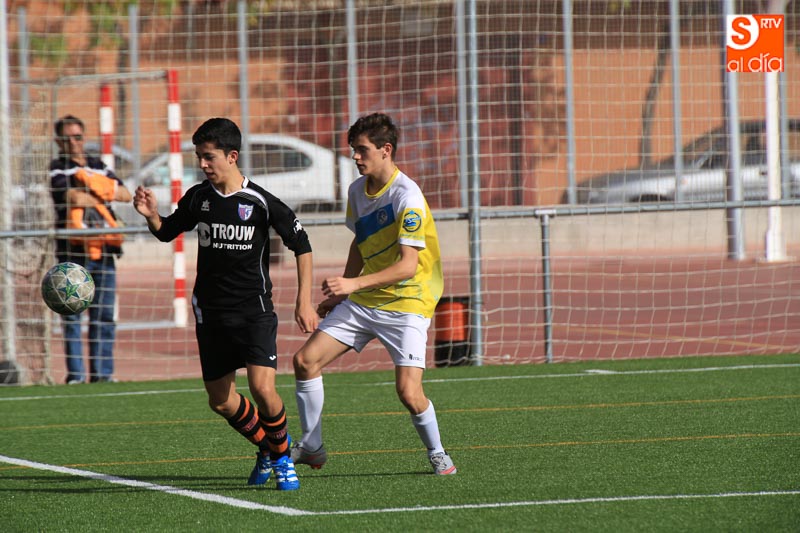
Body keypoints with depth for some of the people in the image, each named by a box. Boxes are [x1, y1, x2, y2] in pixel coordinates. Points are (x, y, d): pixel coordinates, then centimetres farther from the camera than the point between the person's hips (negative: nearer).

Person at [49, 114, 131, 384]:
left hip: (103, 249, 4)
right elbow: (74, 197, -12)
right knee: (71, 313, -5)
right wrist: (103, 198, 1)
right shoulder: (58, 169, 4)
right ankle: (76, 372, -3)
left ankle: (102, 372, 6)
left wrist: (101, 190, -5)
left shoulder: (99, 167, 19)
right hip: (72, 251, -4)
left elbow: (126, 194, 10)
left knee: (105, 316, 2)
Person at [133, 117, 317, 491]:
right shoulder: (198, 198, 1)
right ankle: (266, 447, 31)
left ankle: (282, 455, 5)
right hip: (211, 313, 5)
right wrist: (151, 215, -6)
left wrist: (304, 301, -4)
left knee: (262, 387, -20)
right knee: (220, 400, 5)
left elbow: (301, 245, -1)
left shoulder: (260, 202, -10)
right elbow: (167, 232, 17)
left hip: (254, 310, -5)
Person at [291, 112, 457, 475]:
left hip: (407, 304, -7)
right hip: (362, 301, 7)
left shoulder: (407, 198, -20)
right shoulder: (358, 190, 5)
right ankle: (311, 448, 11)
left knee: (409, 392, -18)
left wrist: (354, 284, -33)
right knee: (305, 361, -2)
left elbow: (407, 266, -26)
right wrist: (340, 293, 20)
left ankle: (437, 454, 8)